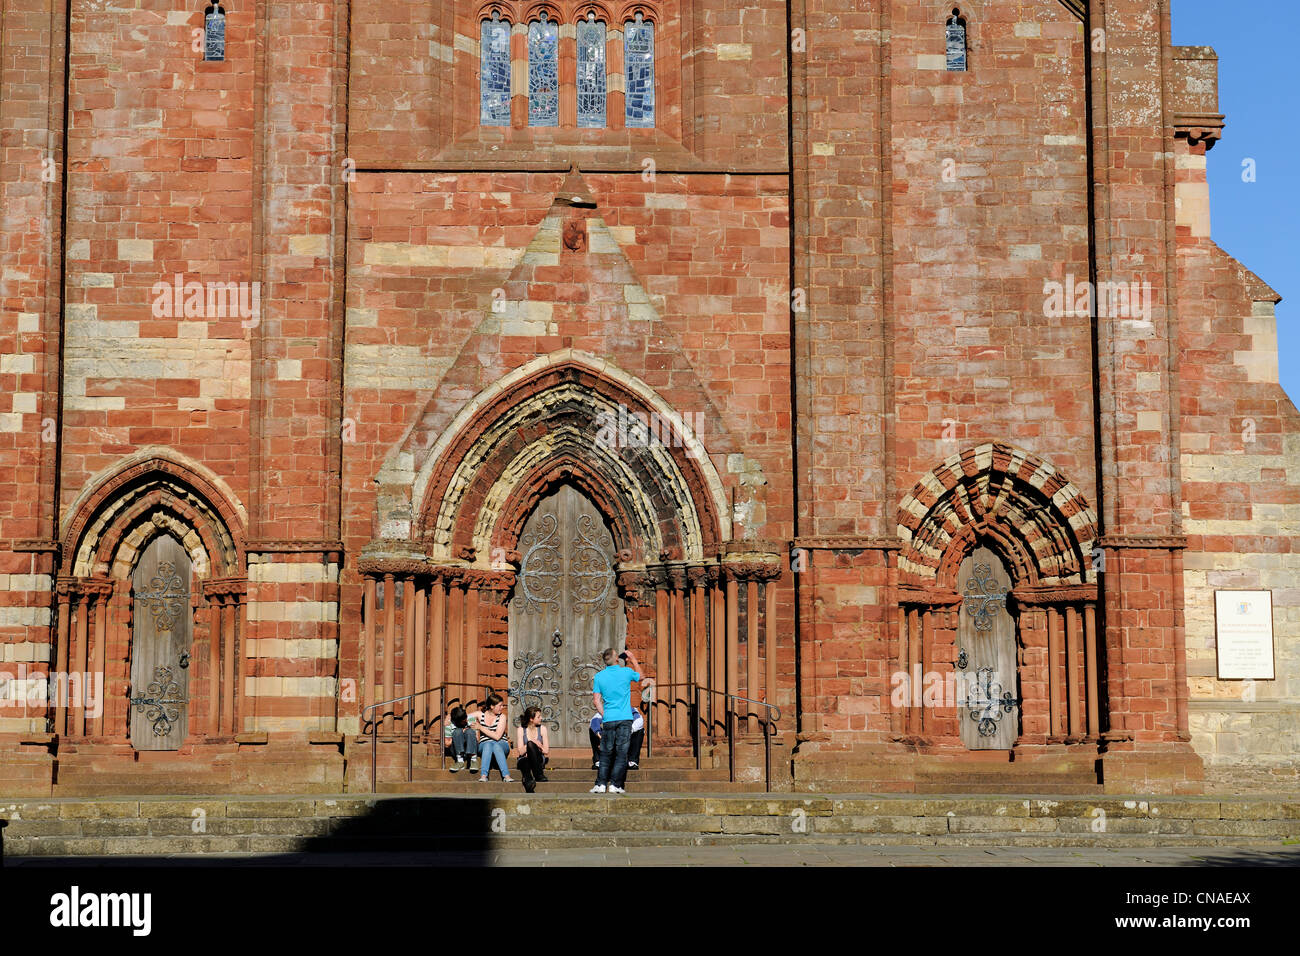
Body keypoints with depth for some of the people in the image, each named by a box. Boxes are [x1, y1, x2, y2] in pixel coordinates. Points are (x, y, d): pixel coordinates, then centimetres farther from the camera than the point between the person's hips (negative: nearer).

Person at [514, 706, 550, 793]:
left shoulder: (542, 729, 5)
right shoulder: (521, 730, 2)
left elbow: (546, 751, 0)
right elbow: (521, 752, -5)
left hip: (539, 760, 1)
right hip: (524, 759, -1)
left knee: (530, 744, -33)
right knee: (524, 761, -40)